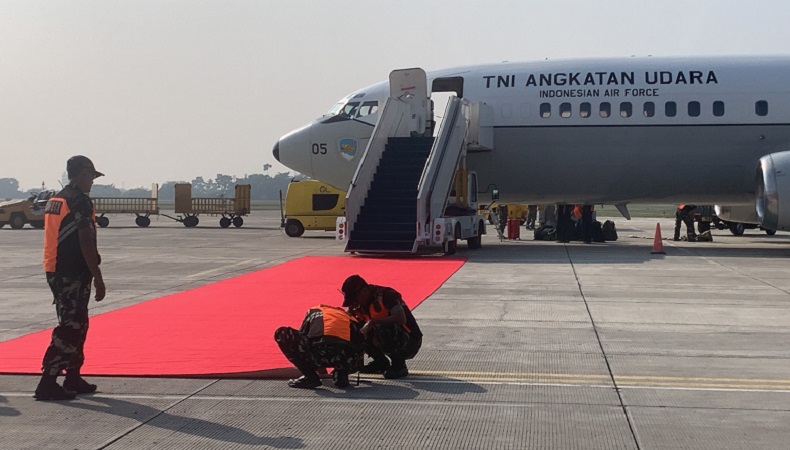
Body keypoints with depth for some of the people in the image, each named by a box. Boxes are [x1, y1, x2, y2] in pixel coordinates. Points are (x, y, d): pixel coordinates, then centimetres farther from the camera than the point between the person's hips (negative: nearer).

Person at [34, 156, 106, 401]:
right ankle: (47, 385, -8)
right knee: (69, 328, -6)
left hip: (55, 272, 9)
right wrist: (98, 278, -15)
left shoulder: (54, 200, 15)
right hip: (74, 275, -9)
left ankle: (73, 378, 24)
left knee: (77, 325, 18)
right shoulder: (80, 201, -13)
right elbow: (86, 243, -18)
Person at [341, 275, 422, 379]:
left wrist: (373, 321, -35)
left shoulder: (386, 295, -22)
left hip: (410, 342, -8)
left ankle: (399, 366, -14)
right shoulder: (360, 305, 1)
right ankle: (380, 363, 10)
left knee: (383, 329, -36)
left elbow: (401, 319, -35)